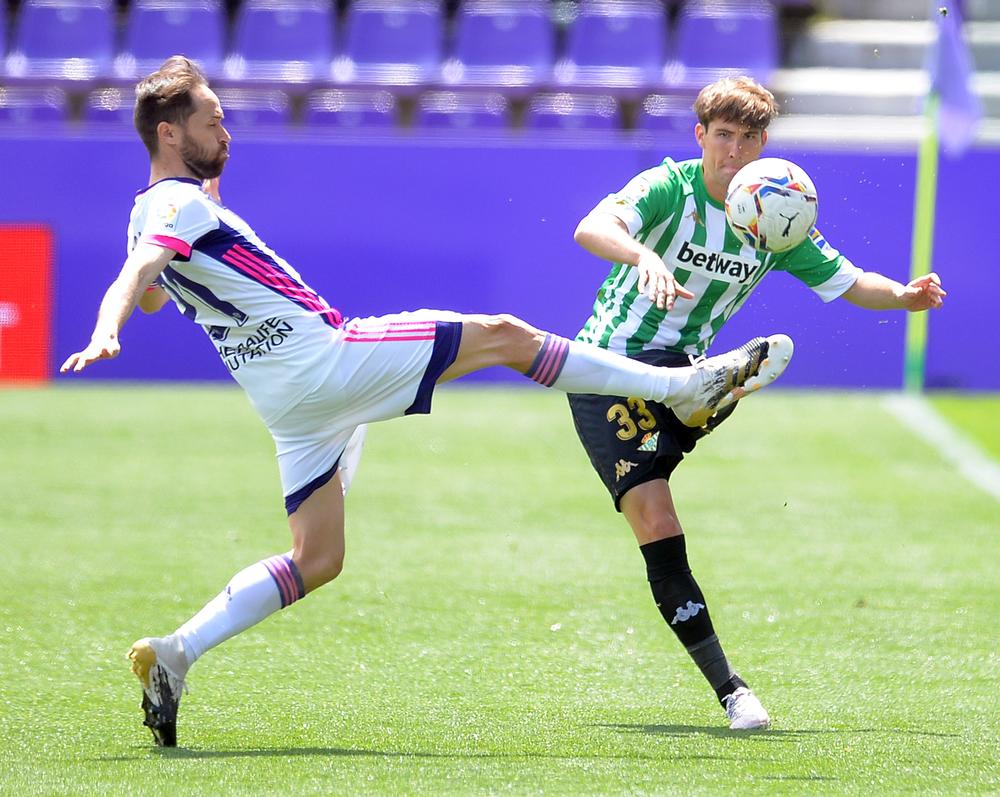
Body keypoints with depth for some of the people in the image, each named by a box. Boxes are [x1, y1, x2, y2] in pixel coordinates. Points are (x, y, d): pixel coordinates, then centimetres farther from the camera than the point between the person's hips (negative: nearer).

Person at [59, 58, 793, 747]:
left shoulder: (150, 215, 14)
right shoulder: (181, 204, -14)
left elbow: (151, 295, 33)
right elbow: (134, 277, -32)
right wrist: (104, 337, -50)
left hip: (289, 400, 10)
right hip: (320, 358, -10)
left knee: (316, 560, 13)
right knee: (503, 336, -4)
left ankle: (174, 655, -1)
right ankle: (686, 385, 0)